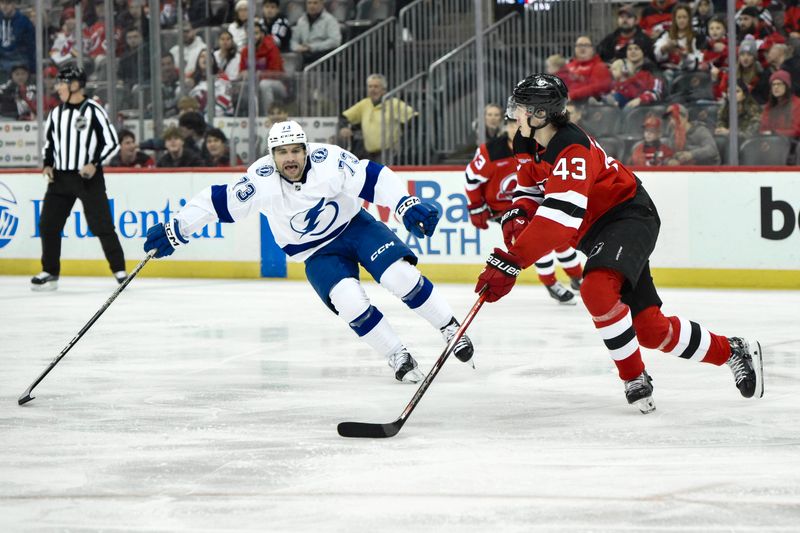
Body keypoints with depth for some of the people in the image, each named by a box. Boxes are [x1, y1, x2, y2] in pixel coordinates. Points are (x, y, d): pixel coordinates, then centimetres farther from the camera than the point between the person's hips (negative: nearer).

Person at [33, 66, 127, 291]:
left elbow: (111, 142, -8)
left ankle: (119, 270, 2)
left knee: (102, 225, -6)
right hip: (60, 177, 6)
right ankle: (50, 273, 13)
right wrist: (48, 165, 5)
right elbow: (49, 142, 21)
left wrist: (95, 164, -18)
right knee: (48, 224, 3)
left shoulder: (93, 110, -9)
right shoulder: (56, 113, 10)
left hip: (88, 177, -6)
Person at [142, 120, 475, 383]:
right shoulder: (261, 181, -19)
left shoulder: (327, 160, -23)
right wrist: (174, 231, -16)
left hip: (354, 226, -1)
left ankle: (450, 327, 0)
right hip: (317, 254, 1)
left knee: (399, 276, -20)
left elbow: (375, 178, -24)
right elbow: (218, 201, -14)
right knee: (350, 303, -23)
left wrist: (407, 205, -38)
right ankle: (398, 358, -6)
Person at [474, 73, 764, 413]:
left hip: (629, 218, -9)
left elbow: (559, 219, -37)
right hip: (598, 230, 9)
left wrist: (511, 262, -41)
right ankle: (731, 352, 23)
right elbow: (533, 191, 19)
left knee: (597, 289, -35)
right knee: (650, 329, 5)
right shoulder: (531, 146, 4)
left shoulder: (572, 150, -26)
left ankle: (635, 379, -20)